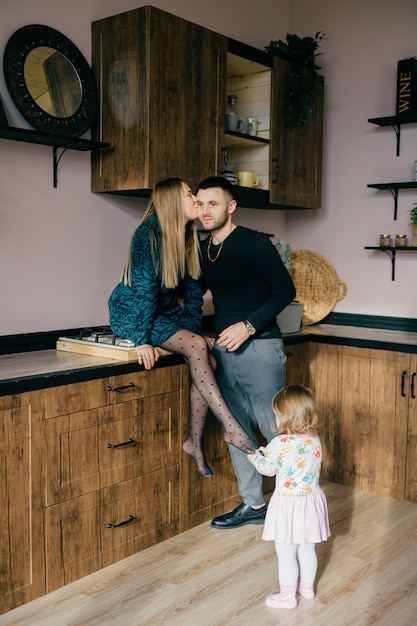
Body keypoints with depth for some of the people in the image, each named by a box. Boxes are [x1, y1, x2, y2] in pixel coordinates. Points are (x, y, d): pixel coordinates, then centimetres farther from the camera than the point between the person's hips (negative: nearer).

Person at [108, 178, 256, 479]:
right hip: (130, 313, -7)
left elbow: (192, 287, 7)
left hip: (166, 311, 7)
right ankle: (232, 428, -21)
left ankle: (195, 441, -6)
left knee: (205, 357, -17)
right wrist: (142, 339, -26)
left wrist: (195, 329, -1)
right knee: (196, 346, -27)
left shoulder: (189, 238, 3)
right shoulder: (148, 234, -18)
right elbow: (144, 287, -23)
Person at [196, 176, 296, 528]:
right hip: (224, 349, 7)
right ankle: (253, 504, 23)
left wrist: (249, 325, -20)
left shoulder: (254, 243, -8)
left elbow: (285, 290, -11)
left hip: (259, 346, -7)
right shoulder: (202, 251, 12)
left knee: (275, 430, -2)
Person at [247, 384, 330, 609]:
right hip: (312, 501, 7)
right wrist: (268, 453, 20)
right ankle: (307, 587, 39)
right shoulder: (315, 440, -2)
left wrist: (256, 458, 16)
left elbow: (268, 469, -4)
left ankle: (287, 596, 19)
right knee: (307, 550, 22)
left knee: (285, 553, 8)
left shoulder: (280, 444, -20)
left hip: (288, 505, -6)